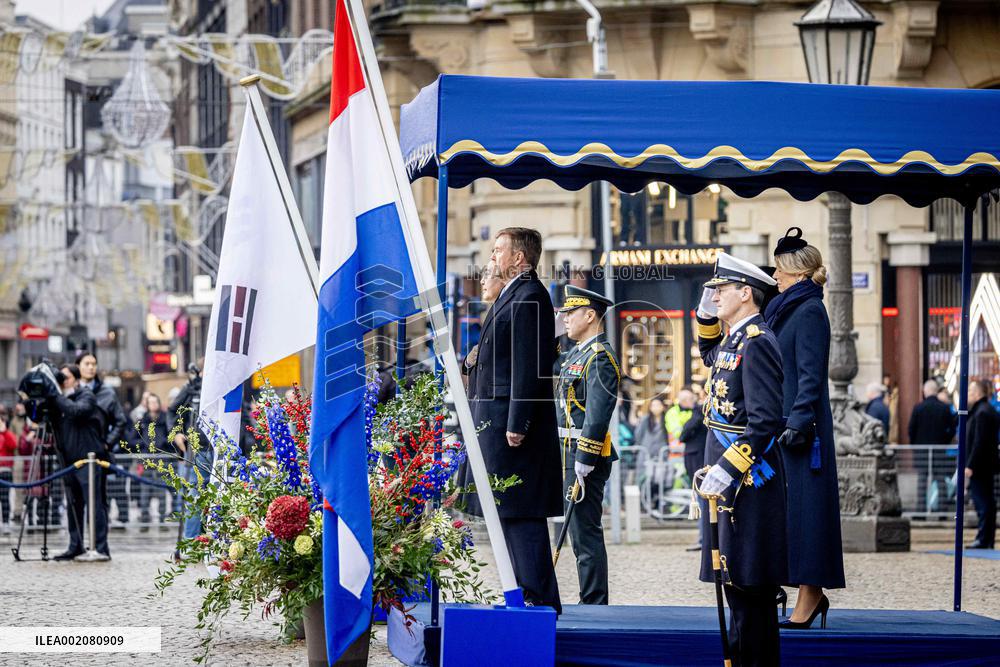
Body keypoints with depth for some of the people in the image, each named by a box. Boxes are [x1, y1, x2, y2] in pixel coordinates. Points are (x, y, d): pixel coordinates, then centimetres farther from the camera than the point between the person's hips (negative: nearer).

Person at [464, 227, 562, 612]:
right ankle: (529, 594, 16)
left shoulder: (529, 297, -14)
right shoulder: (512, 295, 19)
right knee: (509, 512, 12)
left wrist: (516, 424, -22)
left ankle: (540, 598, -6)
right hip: (497, 421, 11)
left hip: (513, 421, -11)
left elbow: (529, 367, -20)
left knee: (520, 513, -8)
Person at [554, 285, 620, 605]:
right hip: (573, 454, 10)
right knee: (582, 533, 13)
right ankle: (591, 603, 18)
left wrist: (582, 465, -23)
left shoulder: (600, 357, -14)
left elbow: (598, 415, -21)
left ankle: (593, 606, -5)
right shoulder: (577, 354, 17)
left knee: (586, 533, -8)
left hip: (586, 458, -10)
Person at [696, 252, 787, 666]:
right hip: (729, 480, 10)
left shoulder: (756, 343, -16)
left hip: (747, 484, -10)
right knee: (737, 585, 13)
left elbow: (766, 422, -23)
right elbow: (710, 356, 40)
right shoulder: (732, 340, 13)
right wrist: (707, 315, 21)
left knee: (750, 589, -7)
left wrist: (726, 469, -25)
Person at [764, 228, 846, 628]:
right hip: (783, 425, 10)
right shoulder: (786, 309, 17)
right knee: (791, 505, 9)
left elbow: (810, 375, -17)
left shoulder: (809, 311, -11)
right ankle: (811, 594, 12)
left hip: (801, 426, -10)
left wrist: (798, 423, -22)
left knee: (804, 505, -8)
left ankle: (809, 595, -6)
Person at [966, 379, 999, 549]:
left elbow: (979, 442, -22)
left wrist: (970, 465, -22)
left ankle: (984, 540, -6)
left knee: (983, 503, -8)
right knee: (986, 503, 12)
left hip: (979, 465, -11)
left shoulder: (982, 413, -17)